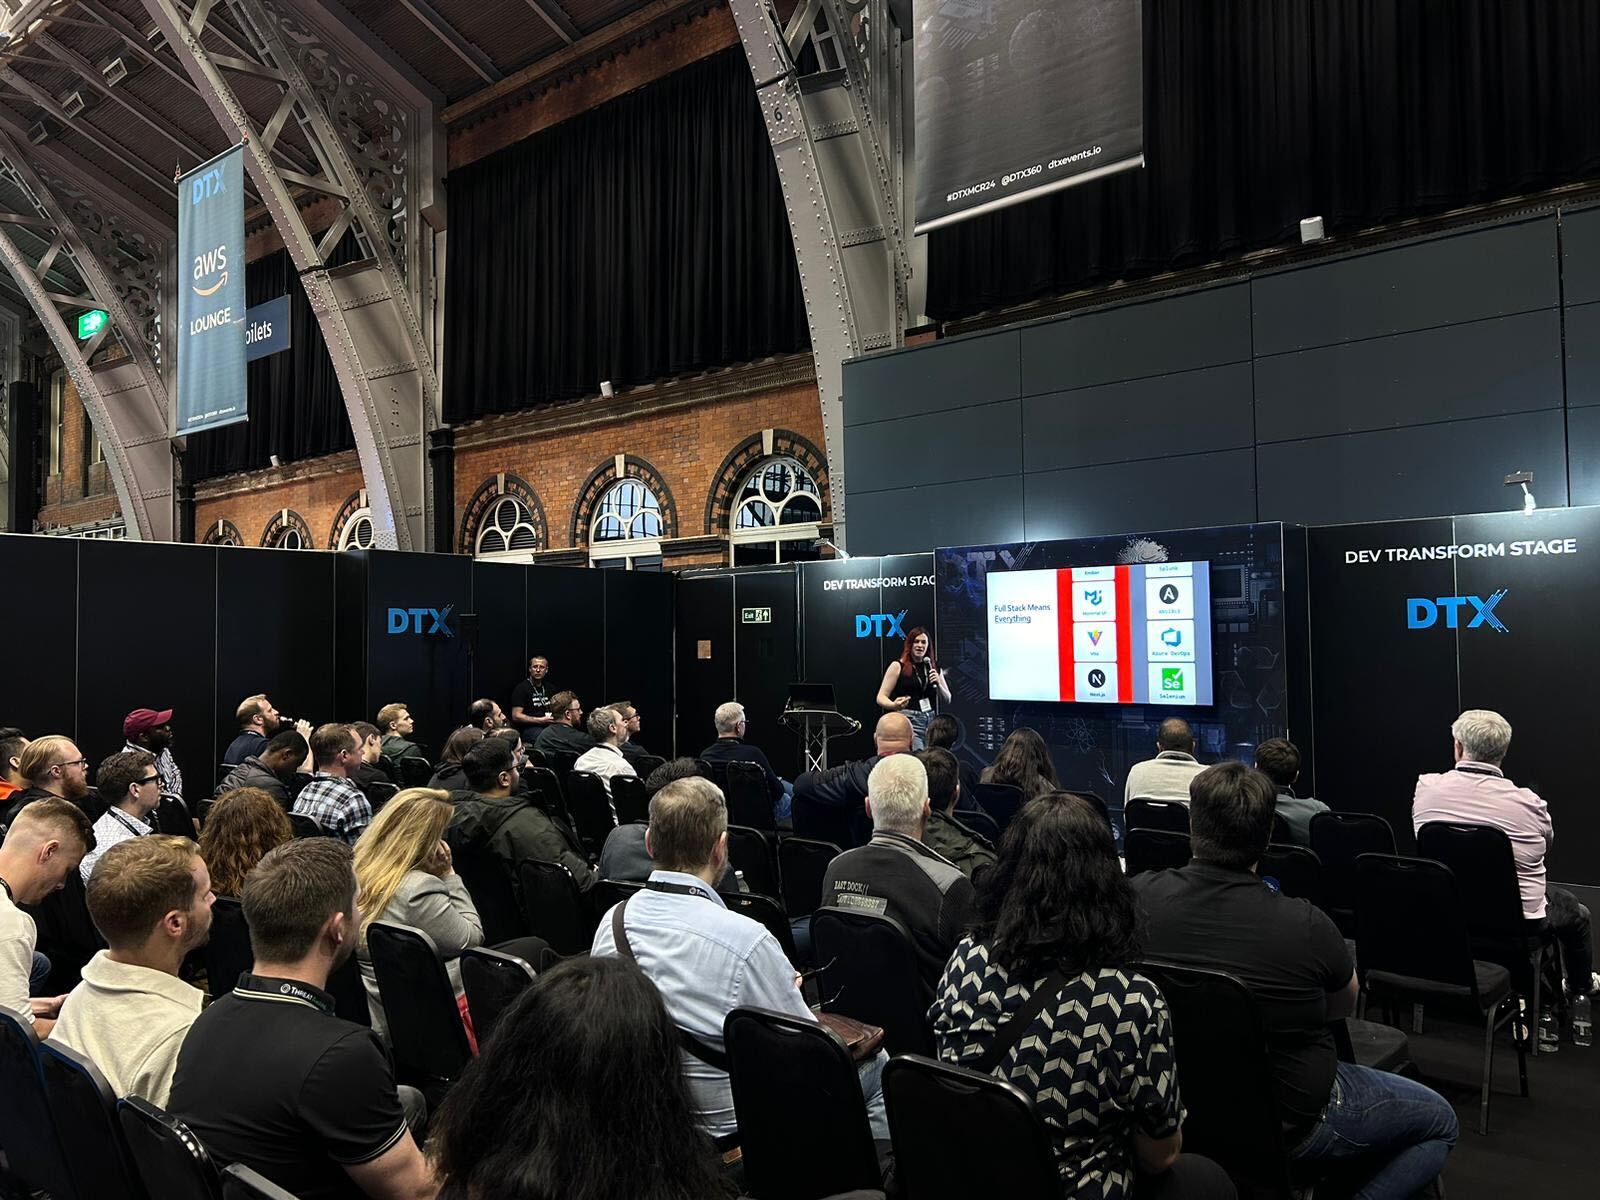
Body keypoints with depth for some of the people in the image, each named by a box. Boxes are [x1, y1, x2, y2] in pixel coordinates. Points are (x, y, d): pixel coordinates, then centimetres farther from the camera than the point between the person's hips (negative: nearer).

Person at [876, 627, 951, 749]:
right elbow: (881, 697, -3)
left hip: (931, 720, 5)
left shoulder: (934, 668, 13)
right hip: (908, 720, -5)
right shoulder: (898, 666, 0)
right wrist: (894, 705, -24)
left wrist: (938, 684, -2)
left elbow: (947, 700, 17)